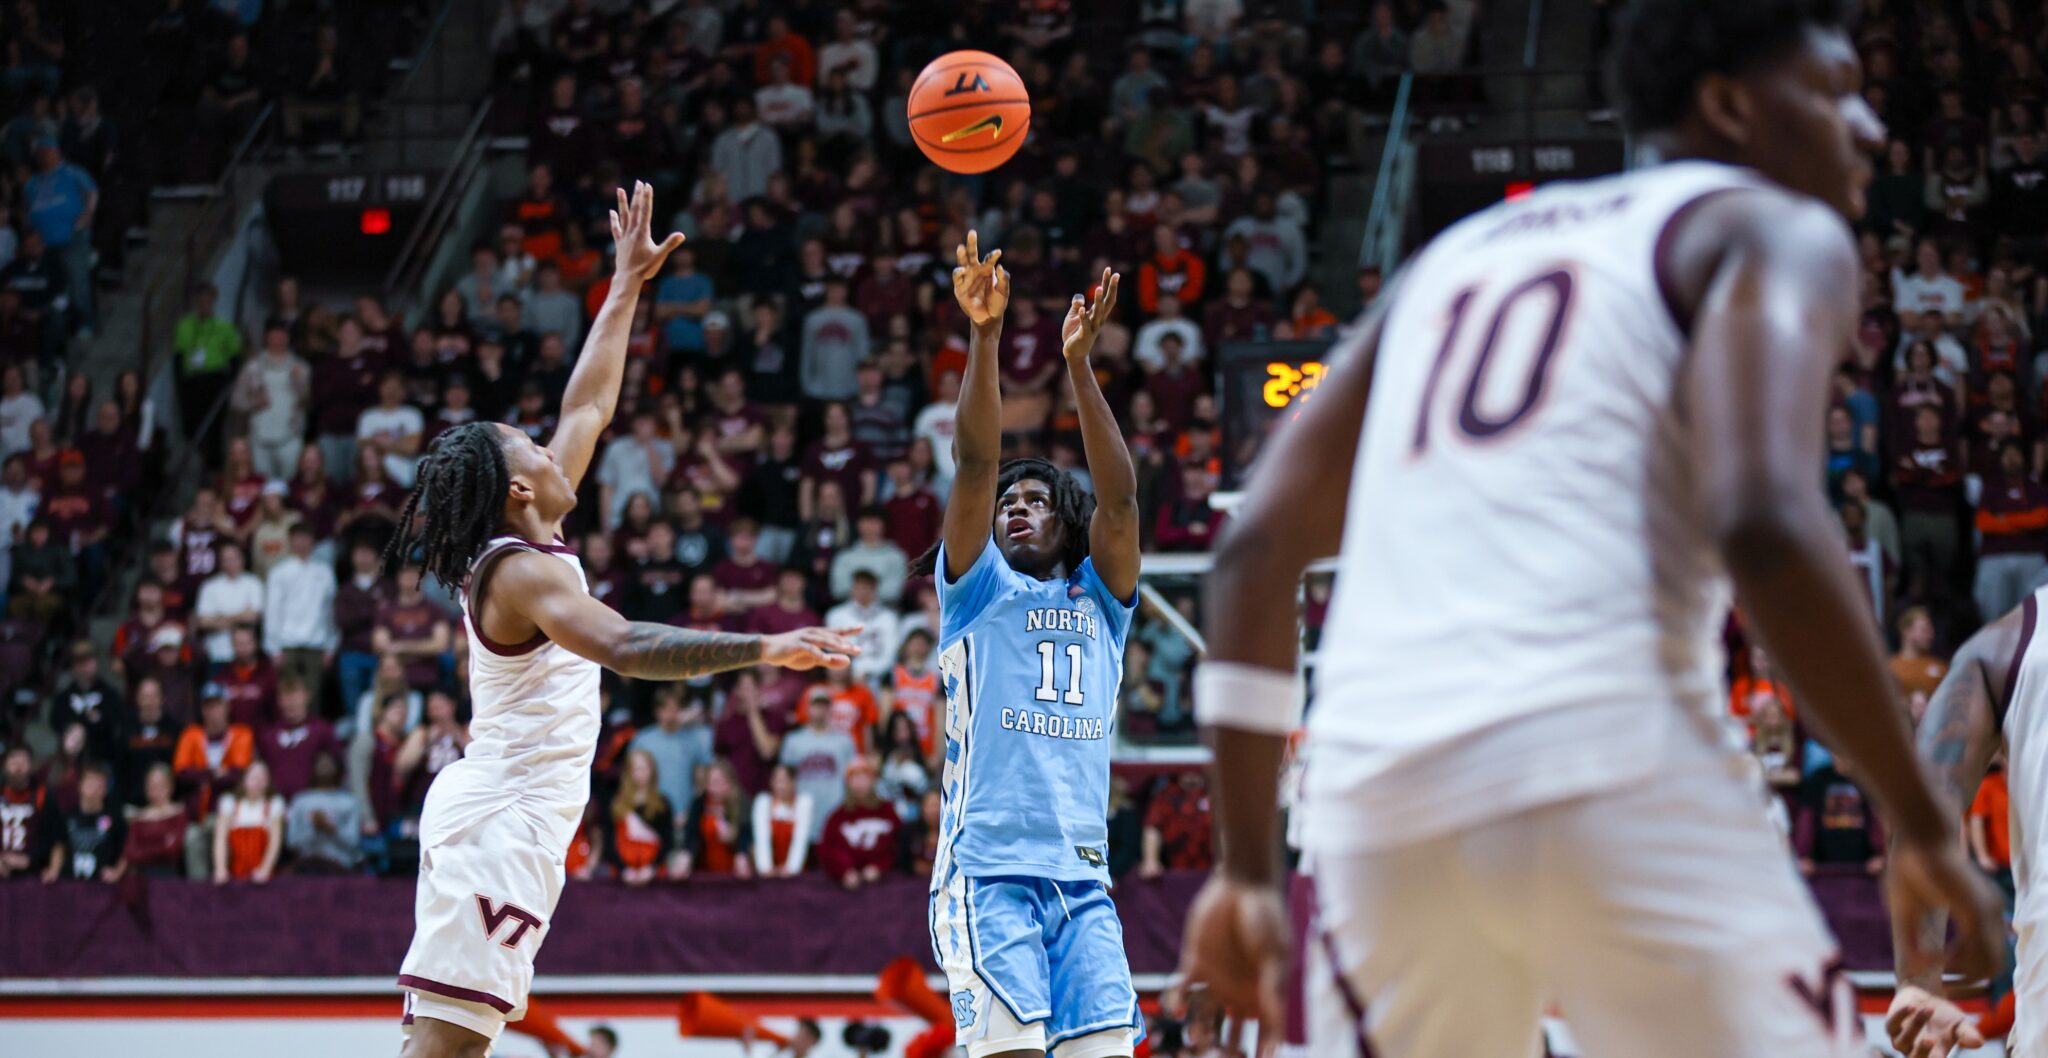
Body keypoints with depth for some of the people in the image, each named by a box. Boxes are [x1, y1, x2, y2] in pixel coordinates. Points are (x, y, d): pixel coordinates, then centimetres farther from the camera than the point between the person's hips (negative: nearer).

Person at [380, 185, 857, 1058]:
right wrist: (762, 650, -36)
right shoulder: (524, 571, -14)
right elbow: (624, 646, -31)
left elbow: (588, 407, 23)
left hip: (501, 814, 10)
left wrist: (628, 285, 28)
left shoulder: (523, 547, 14)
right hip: (504, 819, -10)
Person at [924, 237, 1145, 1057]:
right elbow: (976, 466, -1)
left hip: (1083, 875, 3)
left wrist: (1079, 365, -4)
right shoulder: (976, 590, 12)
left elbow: (1119, 498, 4)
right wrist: (984, 335, -12)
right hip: (988, 868, -3)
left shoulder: (1099, 599, 19)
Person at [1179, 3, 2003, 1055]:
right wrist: (1925, 828, -3)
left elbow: (1259, 543, 23)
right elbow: (1766, 527, -11)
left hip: (1372, 797, 6)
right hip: (1606, 766, -6)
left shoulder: (1457, 252, 29)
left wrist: (1247, 866, 24)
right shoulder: (1774, 232, 8)